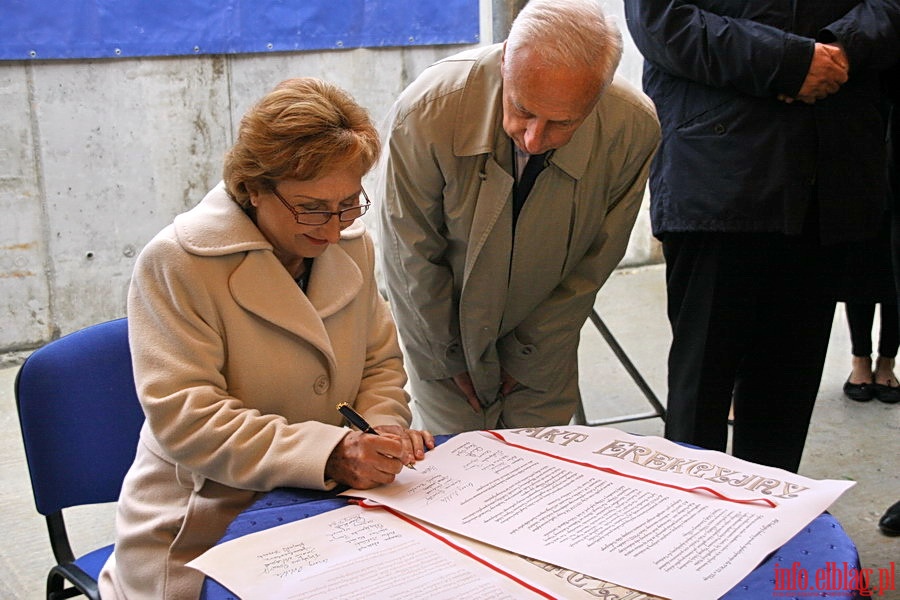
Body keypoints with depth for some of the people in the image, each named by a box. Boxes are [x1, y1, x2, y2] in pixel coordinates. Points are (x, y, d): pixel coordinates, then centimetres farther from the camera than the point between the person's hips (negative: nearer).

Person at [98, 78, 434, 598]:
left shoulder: (353, 244, 4)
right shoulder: (175, 265, -14)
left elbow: (380, 362, 14)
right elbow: (184, 418, -20)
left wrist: (382, 425, -8)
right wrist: (328, 453, -29)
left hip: (323, 511, 4)